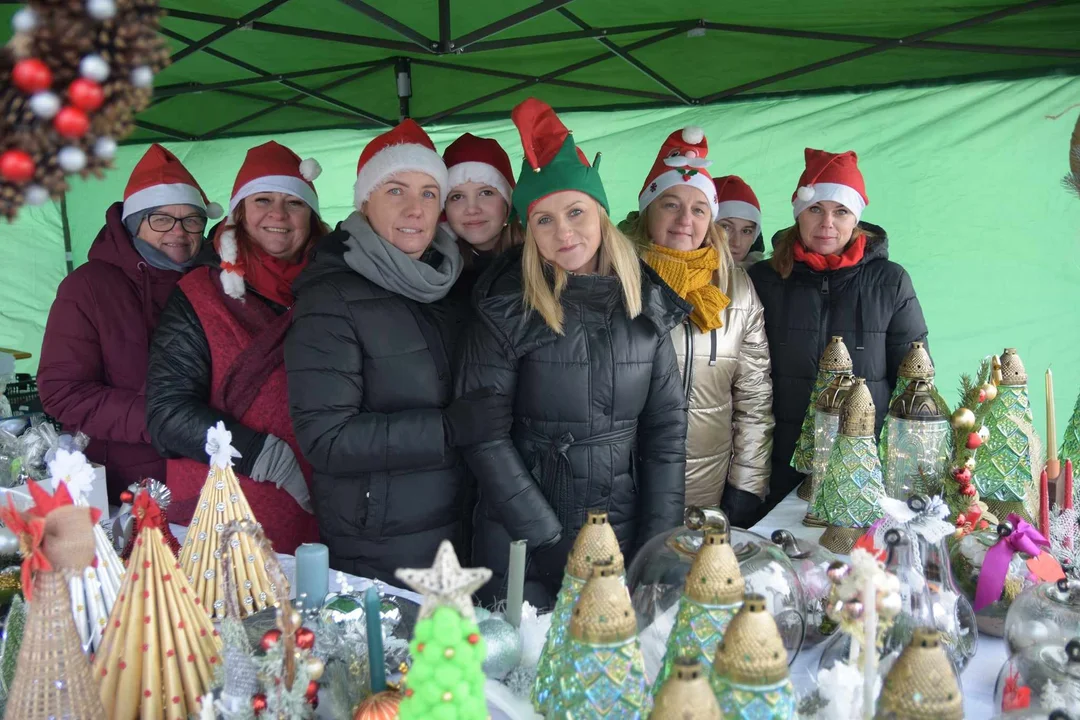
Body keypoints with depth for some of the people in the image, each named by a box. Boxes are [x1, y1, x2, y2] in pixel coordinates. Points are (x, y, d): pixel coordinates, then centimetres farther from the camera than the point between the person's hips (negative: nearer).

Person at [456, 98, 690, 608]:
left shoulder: (647, 302, 0)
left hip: (625, 535, 3)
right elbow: (484, 436, -12)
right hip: (523, 546, -3)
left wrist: (659, 542, -4)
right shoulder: (507, 308, -10)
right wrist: (550, 540, -14)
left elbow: (666, 428, 2)